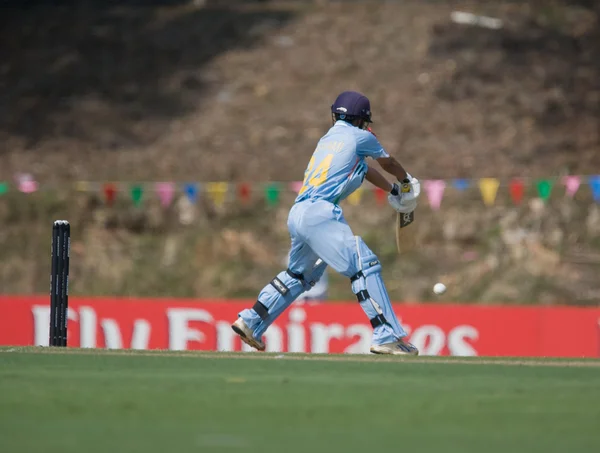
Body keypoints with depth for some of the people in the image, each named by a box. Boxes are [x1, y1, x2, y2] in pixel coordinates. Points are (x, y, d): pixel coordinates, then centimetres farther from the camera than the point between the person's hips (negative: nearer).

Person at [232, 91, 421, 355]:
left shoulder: (328, 139, 26)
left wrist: (391, 190, 52)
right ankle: (386, 337, -20)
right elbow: (388, 163, 24)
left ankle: (250, 321, 27)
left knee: (298, 275, 26)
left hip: (297, 215, 9)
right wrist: (406, 181, 44)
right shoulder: (360, 137, 5)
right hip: (319, 214, -9)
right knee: (364, 266, -11)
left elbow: (364, 170, 40)